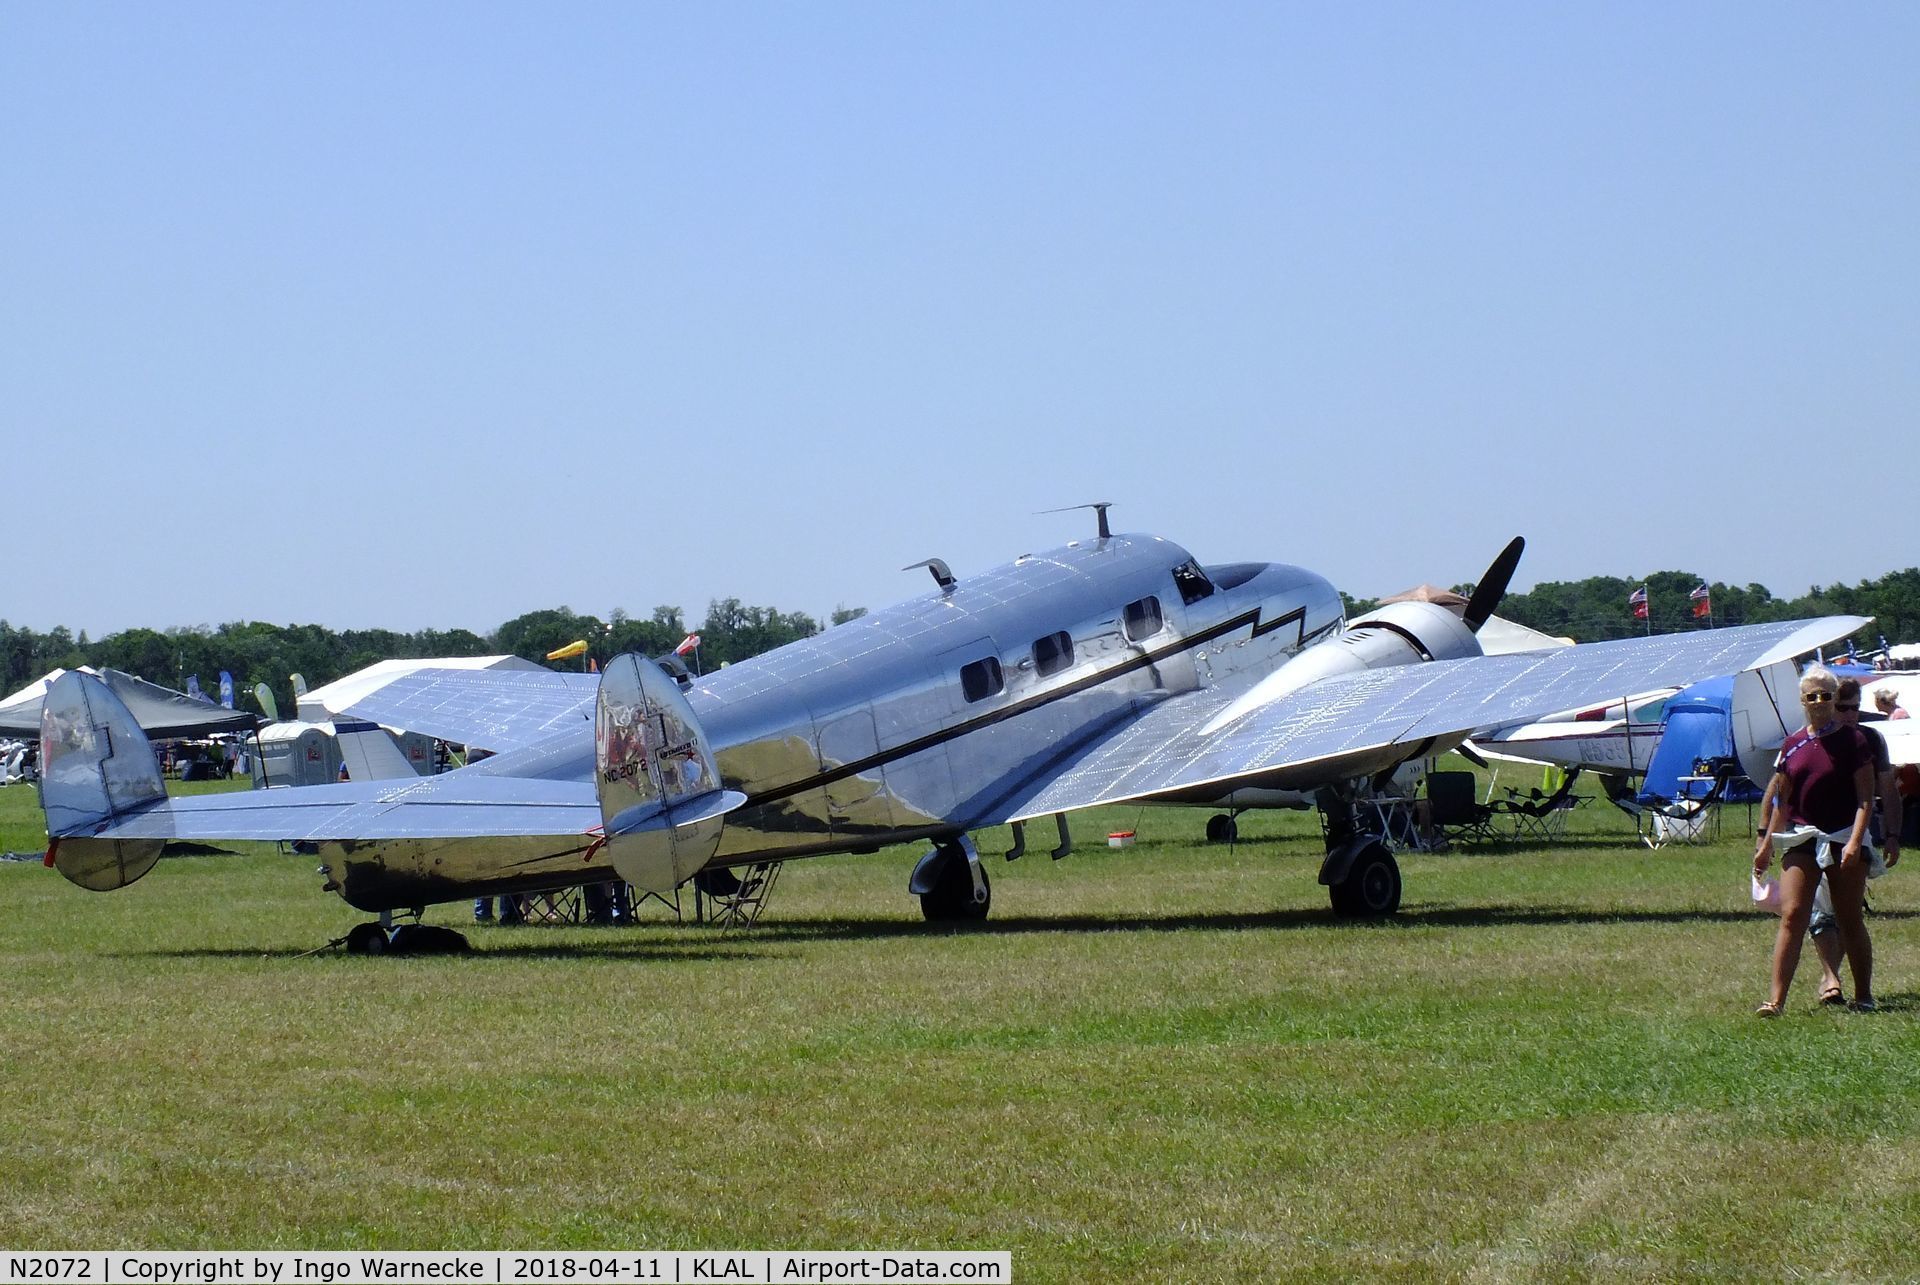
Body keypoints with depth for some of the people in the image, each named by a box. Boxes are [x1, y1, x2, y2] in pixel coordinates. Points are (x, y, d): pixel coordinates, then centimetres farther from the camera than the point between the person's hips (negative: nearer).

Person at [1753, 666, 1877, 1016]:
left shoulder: (1852, 740, -4)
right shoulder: (1793, 745, 8)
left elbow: (1865, 798, -7)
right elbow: (1781, 800, 16)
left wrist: (1855, 841, -17)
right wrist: (1766, 843, 14)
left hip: (1844, 839, -3)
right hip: (1801, 839, 3)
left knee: (1850, 921, 5)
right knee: (1791, 917, -8)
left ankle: (1863, 996, 17)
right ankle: (1776, 999, -13)